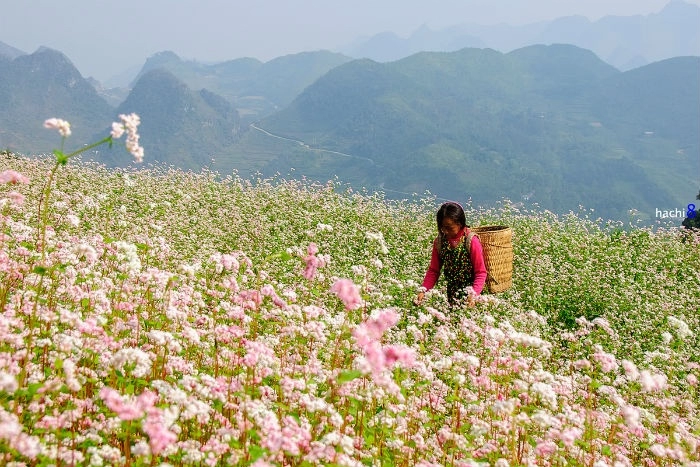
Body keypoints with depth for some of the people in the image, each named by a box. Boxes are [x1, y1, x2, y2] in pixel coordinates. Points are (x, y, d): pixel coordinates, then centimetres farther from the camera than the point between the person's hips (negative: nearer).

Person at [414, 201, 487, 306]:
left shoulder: (472, 241, -14)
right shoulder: (439, 241, -1)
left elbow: (480, 272, -12)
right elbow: (433, 270, 5)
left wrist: (473, 294, -27)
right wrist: (423, 290, -10)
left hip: (468, 291, -4)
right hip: (451, 293, 4)